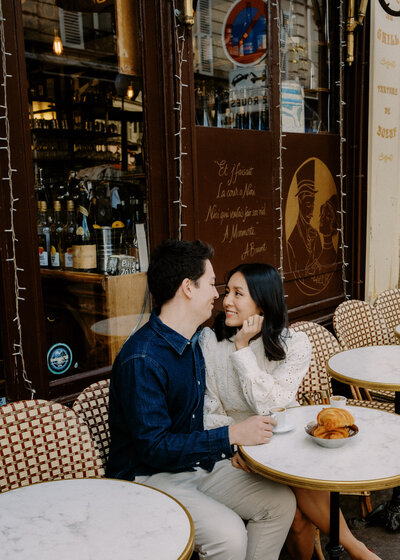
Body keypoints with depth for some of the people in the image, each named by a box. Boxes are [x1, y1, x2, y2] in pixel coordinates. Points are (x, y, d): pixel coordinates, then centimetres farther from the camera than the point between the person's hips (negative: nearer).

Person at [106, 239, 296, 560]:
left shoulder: (192, 341, 7)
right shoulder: (142, 359, -24)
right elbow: (154, 447, -25)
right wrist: (232, 435, -24)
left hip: (196, 463, 9)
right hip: (148, 477, -8)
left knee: (281, 501, -3)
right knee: (228, 534, -28)